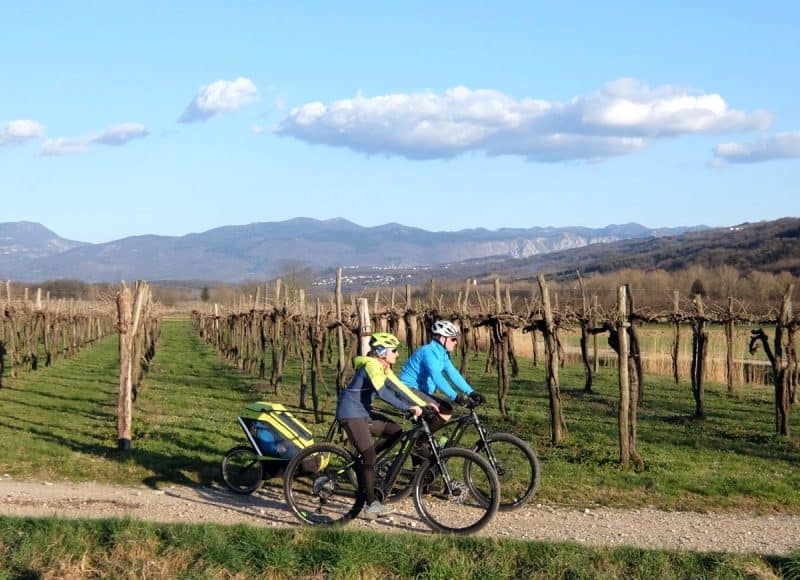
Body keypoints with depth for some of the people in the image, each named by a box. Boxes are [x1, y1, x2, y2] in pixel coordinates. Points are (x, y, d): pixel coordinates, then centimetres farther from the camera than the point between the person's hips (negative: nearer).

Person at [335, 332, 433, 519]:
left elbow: (399, 388, 11)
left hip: (364, 412, 9)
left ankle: (363, 462, 12)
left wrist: (424, 404, 2)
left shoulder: (384, 368, 10)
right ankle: (371, 505, -9)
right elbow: (382, 392, -32)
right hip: (351, 413, -9)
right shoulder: (372, 365, -19)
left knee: (396, 432, 5)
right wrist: (408, 408, -34)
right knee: (370, 455, -13)